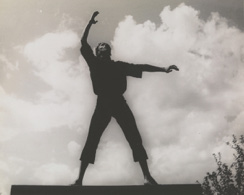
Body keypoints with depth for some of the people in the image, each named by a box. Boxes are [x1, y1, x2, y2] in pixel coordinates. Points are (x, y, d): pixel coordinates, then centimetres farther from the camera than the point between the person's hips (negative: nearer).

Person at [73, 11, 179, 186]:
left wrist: (163, 69, 4)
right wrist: (90, 23, 9)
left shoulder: (119, 65, 17)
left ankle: (147, 176, -13)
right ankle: (79, 180, -6)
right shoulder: (94, 62, 15)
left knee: (135, 139, -10)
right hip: (102, 104, 0)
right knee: (91, 141, -6)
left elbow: (140, 67, 12)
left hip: (118, 103, 1)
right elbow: (83, 43, 9)